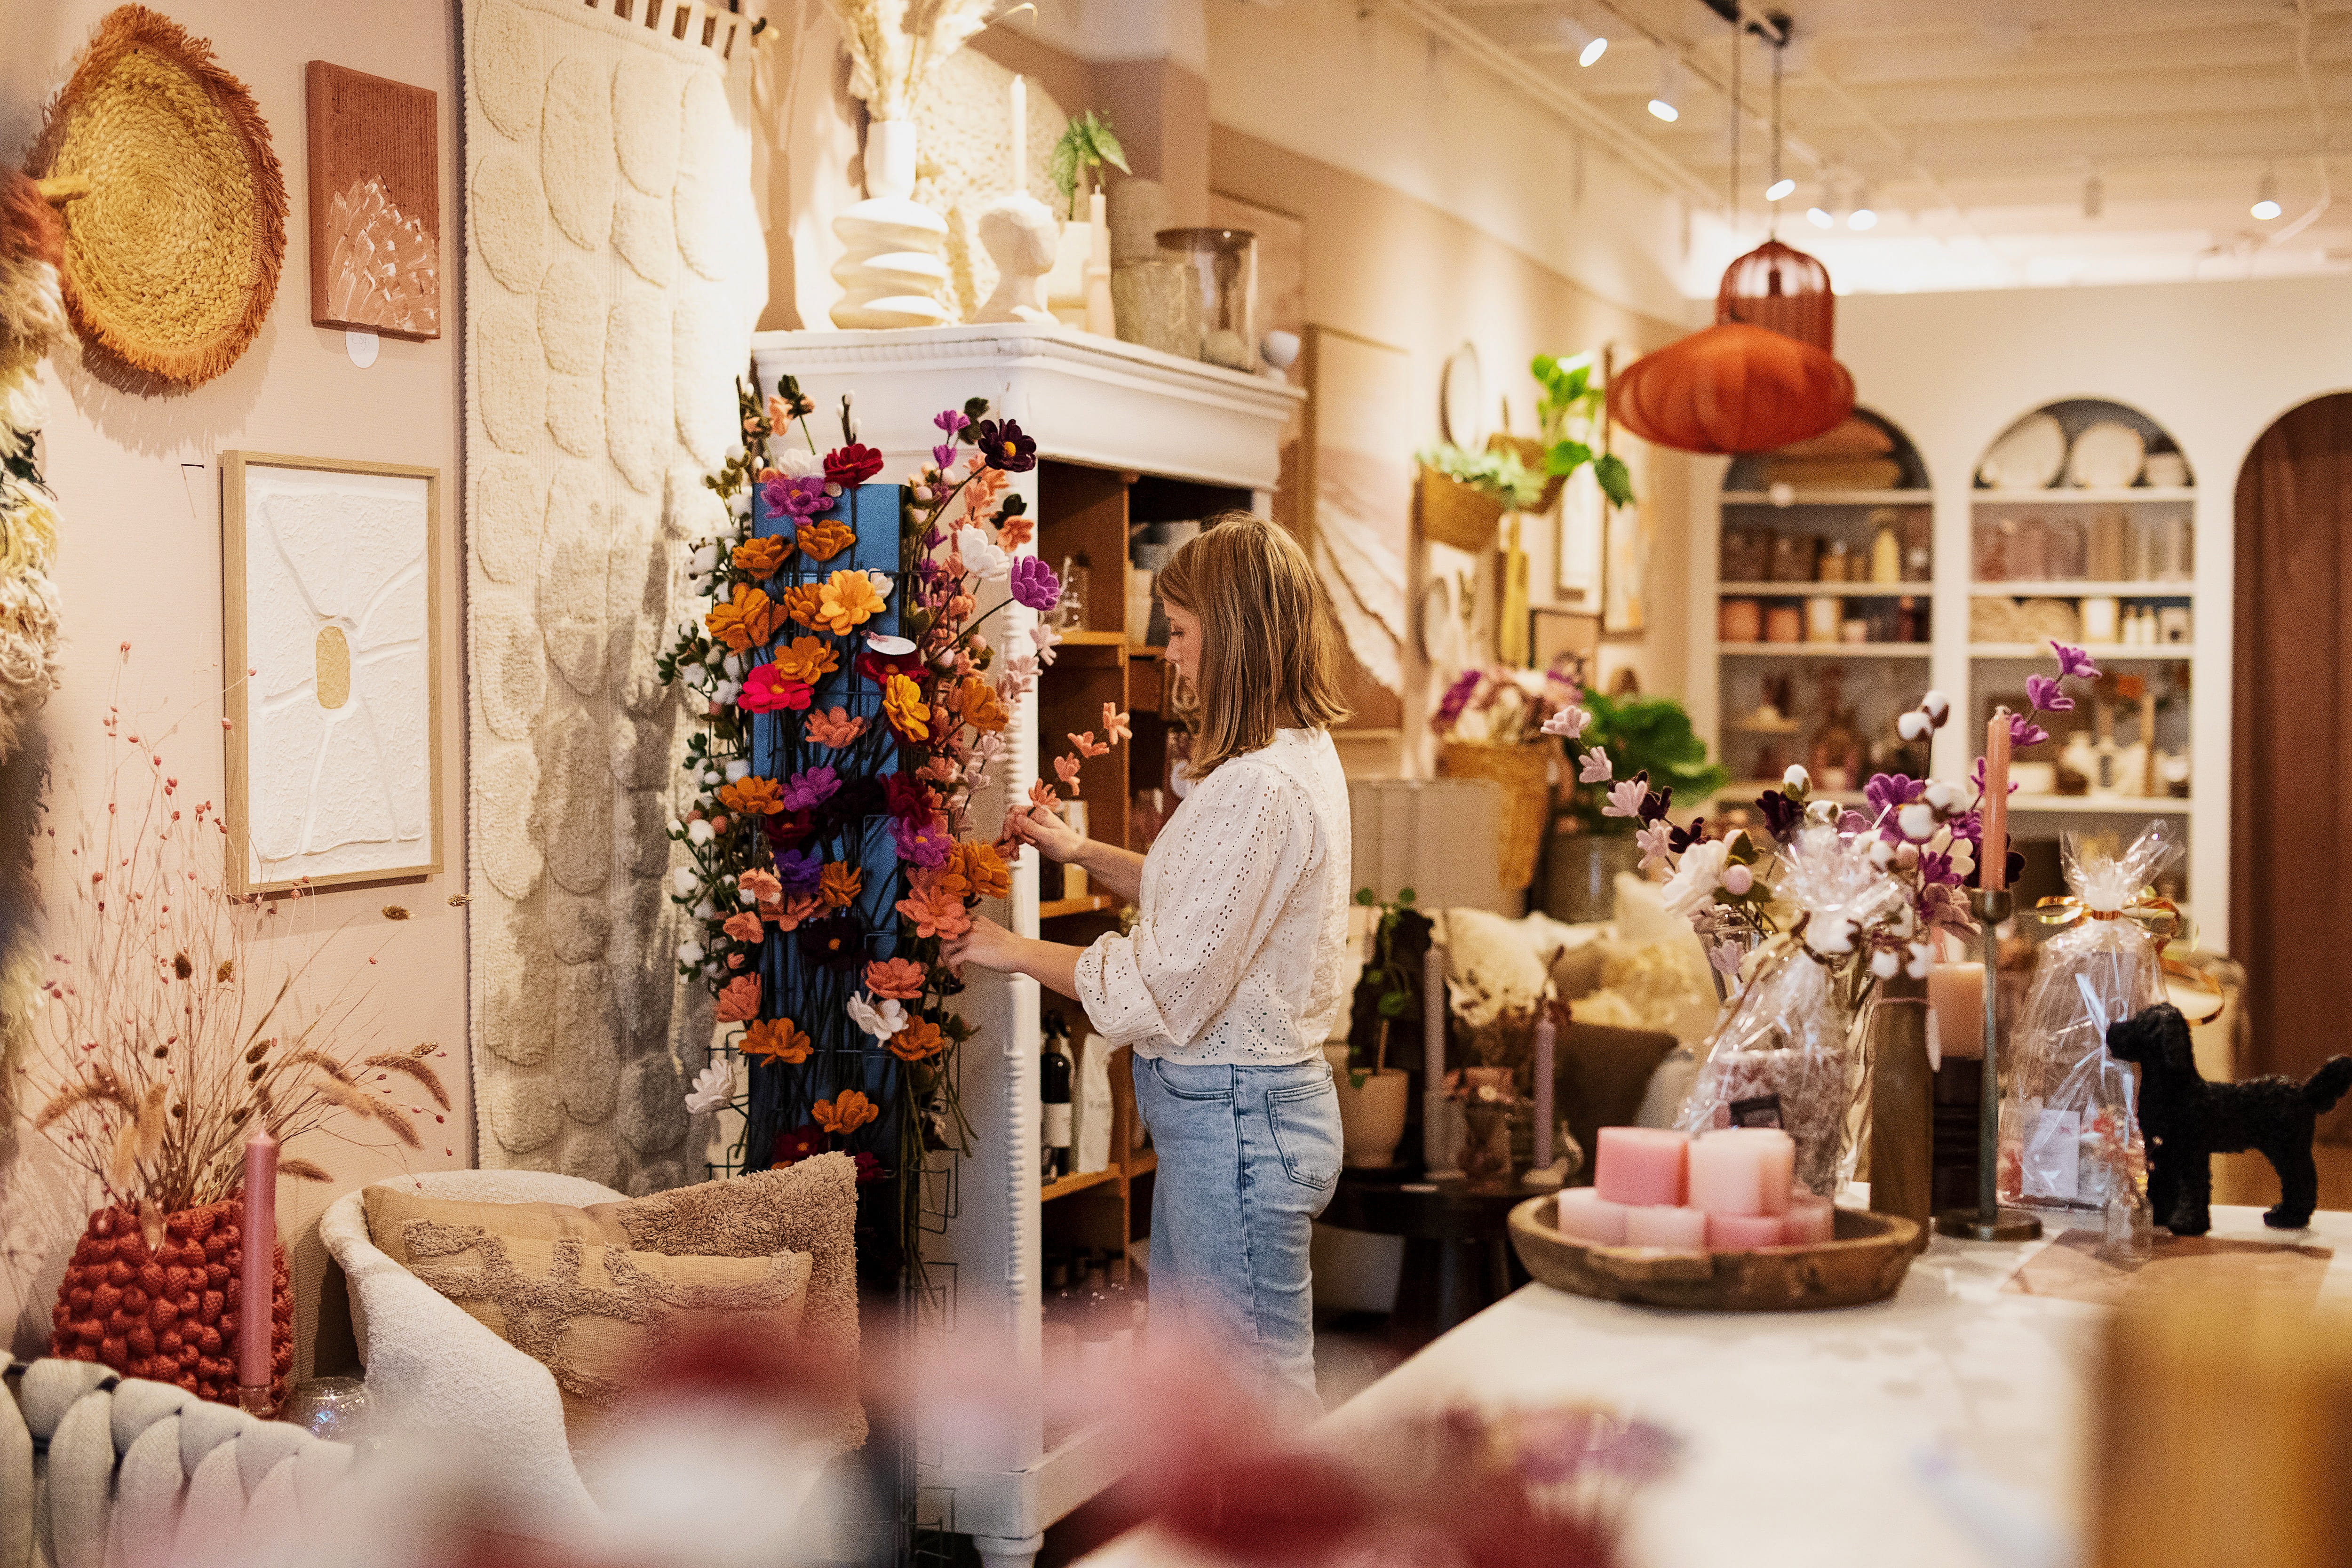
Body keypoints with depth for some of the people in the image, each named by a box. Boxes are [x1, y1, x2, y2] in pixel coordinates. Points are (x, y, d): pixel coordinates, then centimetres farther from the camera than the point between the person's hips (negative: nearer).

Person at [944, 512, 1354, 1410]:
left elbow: (1166, 987, -23)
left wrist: (1017, 953, -10)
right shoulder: (1300, 755, 8)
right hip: (1229, 1108, 11)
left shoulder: (1261, 788, -25)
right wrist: (1083, 853, 14)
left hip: (1235, 1119, -11)